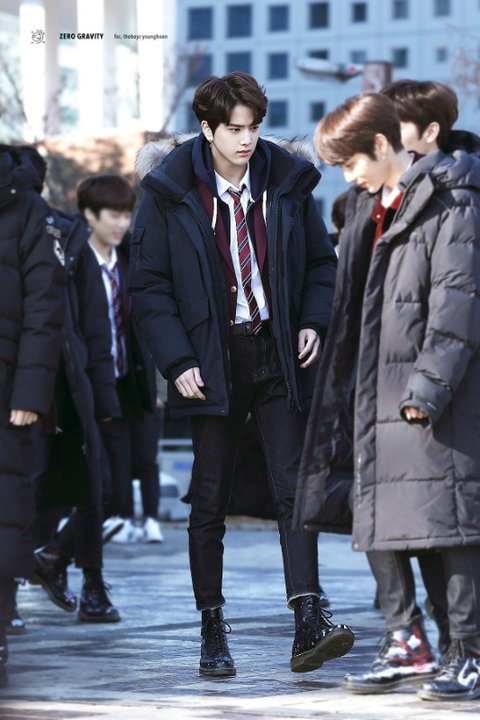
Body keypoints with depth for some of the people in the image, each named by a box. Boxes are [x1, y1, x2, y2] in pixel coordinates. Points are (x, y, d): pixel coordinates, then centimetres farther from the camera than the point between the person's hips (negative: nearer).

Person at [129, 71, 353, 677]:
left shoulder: (286, 183, 4)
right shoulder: (171, 193, -3)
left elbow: (321, 262, 14)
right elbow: (148, 285, -2)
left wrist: (313, 321, -2)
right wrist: (177, 360, -10)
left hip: (278, 356, 2)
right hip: (212, 360, -2)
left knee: (294, 486, -9)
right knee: (210, 500, 3)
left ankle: (308, 625, -14)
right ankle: (212, 631, 13)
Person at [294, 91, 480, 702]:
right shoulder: (374, 209, 18)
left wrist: (431, 385, -20)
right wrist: (351, 388, 18)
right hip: (379, 394, 9)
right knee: (383, 518, 9)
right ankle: (405, 645, 17)